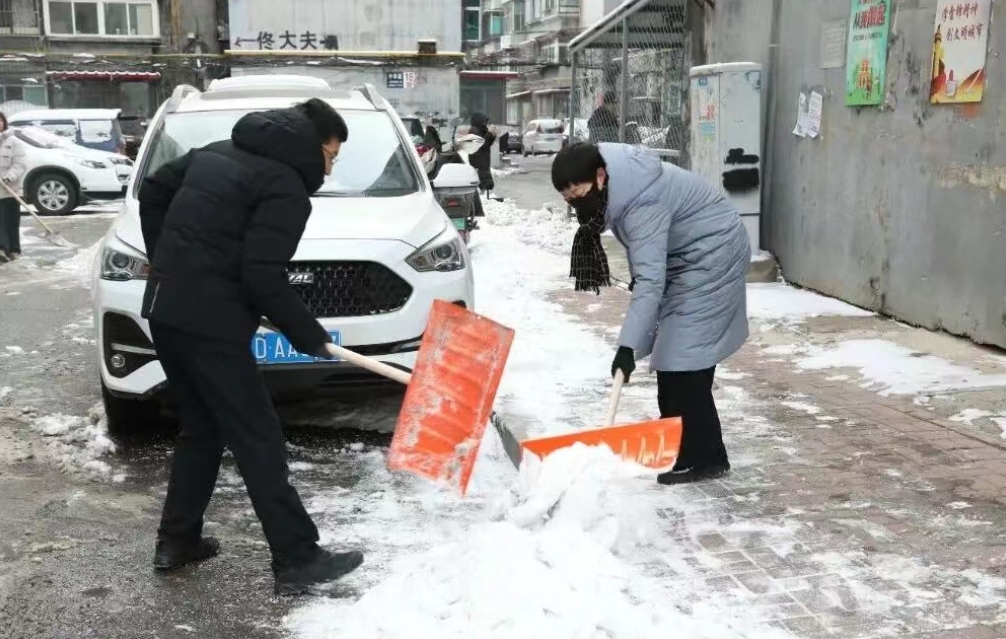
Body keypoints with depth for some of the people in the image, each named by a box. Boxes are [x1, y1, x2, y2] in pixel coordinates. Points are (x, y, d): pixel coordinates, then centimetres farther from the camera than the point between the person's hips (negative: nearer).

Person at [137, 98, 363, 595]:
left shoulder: (218, 152, 17)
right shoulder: (286, 187, -10)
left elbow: (151, 192, 24)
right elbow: (262, 277, -17)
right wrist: (309, 336, -6)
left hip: (166, 310, 9)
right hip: (208, 322, -9)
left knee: (200, 429, 20)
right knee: (257, 441, -4)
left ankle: (176, 542, 27)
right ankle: (297, 560, 1)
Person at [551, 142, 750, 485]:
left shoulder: (643, 202, -32)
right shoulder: (620, 183, -4)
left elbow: (650, 281, -38)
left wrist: (627, 345, -42)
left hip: (713, 256, -10)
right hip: (683, 257, 10)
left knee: (684, 355, -14)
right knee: (667, 349, 11)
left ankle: (704, 457, -8)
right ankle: (674, 444, 22)